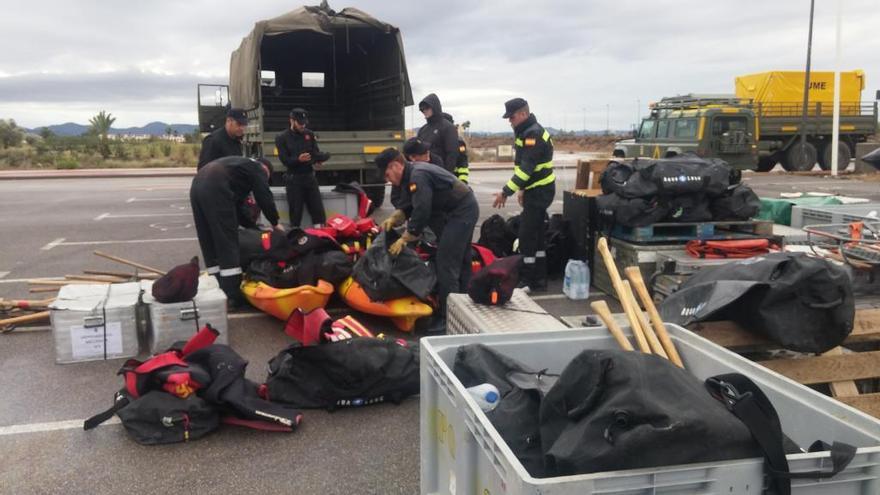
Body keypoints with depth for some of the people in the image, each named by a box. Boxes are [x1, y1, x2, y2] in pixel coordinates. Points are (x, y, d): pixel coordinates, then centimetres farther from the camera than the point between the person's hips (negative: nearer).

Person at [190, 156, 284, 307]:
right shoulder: (257, 168, 15)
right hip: (215, 189, -9)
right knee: (227, 243, -4)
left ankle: (221, 291, 20)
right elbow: (264, 197, 7)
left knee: (210, 243, 15)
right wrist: (275, 223, 20)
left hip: (197, 185, 9)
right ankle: (232, 296, -3)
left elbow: (237, 200, 36)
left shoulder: (242, 164, 37)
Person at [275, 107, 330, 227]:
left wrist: (318, 160, -17)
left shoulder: (310, 135, 10)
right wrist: (298, 159, -30)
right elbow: (285, 160, -11)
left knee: (318, 209, 2)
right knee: (295, 212, 0)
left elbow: (316, 152, 6)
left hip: (310, 176, 4)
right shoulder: (282, 138, -3)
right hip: (294, 179, -4)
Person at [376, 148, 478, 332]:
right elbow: (406, 207, 12)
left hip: (461, 212, -11)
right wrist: (393, 219, -8)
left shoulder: (418, 177, -21)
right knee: (460, 260, 19)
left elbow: (421, 213, -27)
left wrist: (403, 239, -21)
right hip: (467, 209, 11)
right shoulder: (411, 177, 11)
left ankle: (449, 316, -9)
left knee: (446, 262, -12)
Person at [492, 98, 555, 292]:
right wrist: (522, 189, 22)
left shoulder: (533, 134, -20)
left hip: (539, 192, -10)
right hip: (536, 190, 10)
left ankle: (527, 280, -1)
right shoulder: (527, 132, 13)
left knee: (527, 235, -7)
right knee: (536, 234, 13)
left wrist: (506, 192, -26)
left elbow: (526, 169, -26)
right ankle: (539, 278, 20)